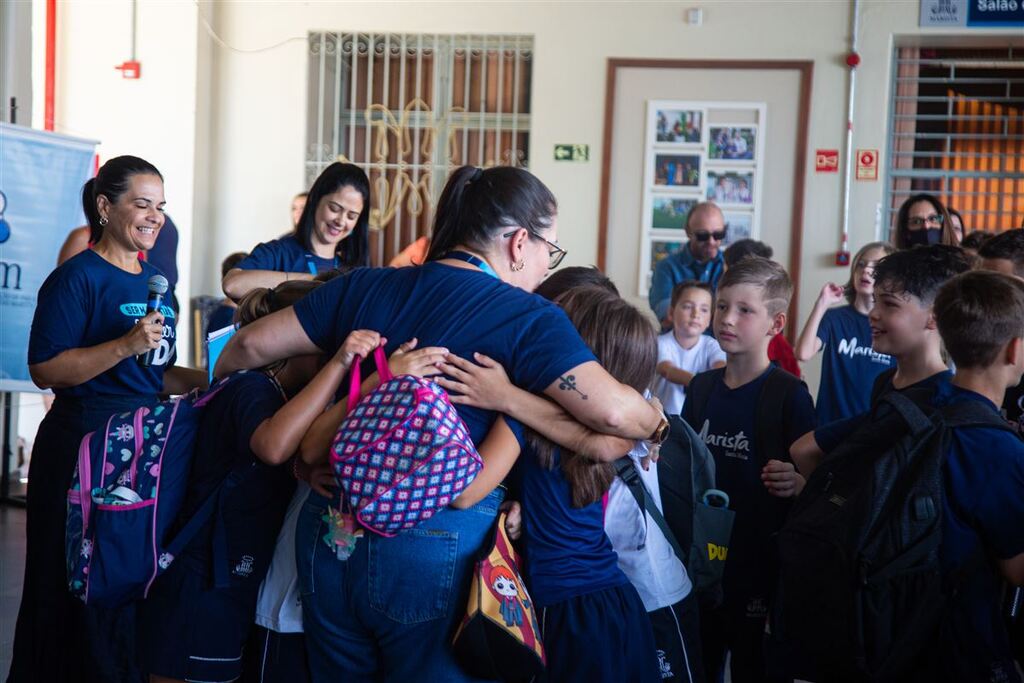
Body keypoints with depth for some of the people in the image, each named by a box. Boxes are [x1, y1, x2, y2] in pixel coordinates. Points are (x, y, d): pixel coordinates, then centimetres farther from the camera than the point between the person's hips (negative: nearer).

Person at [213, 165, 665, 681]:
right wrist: (657, 422, 5)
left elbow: (253, 344, 10)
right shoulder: (526, 318, -8)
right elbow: (612, 411, -17)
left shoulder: (364, 286, 6)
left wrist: (217, 383, 31)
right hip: (438, 551, -5)